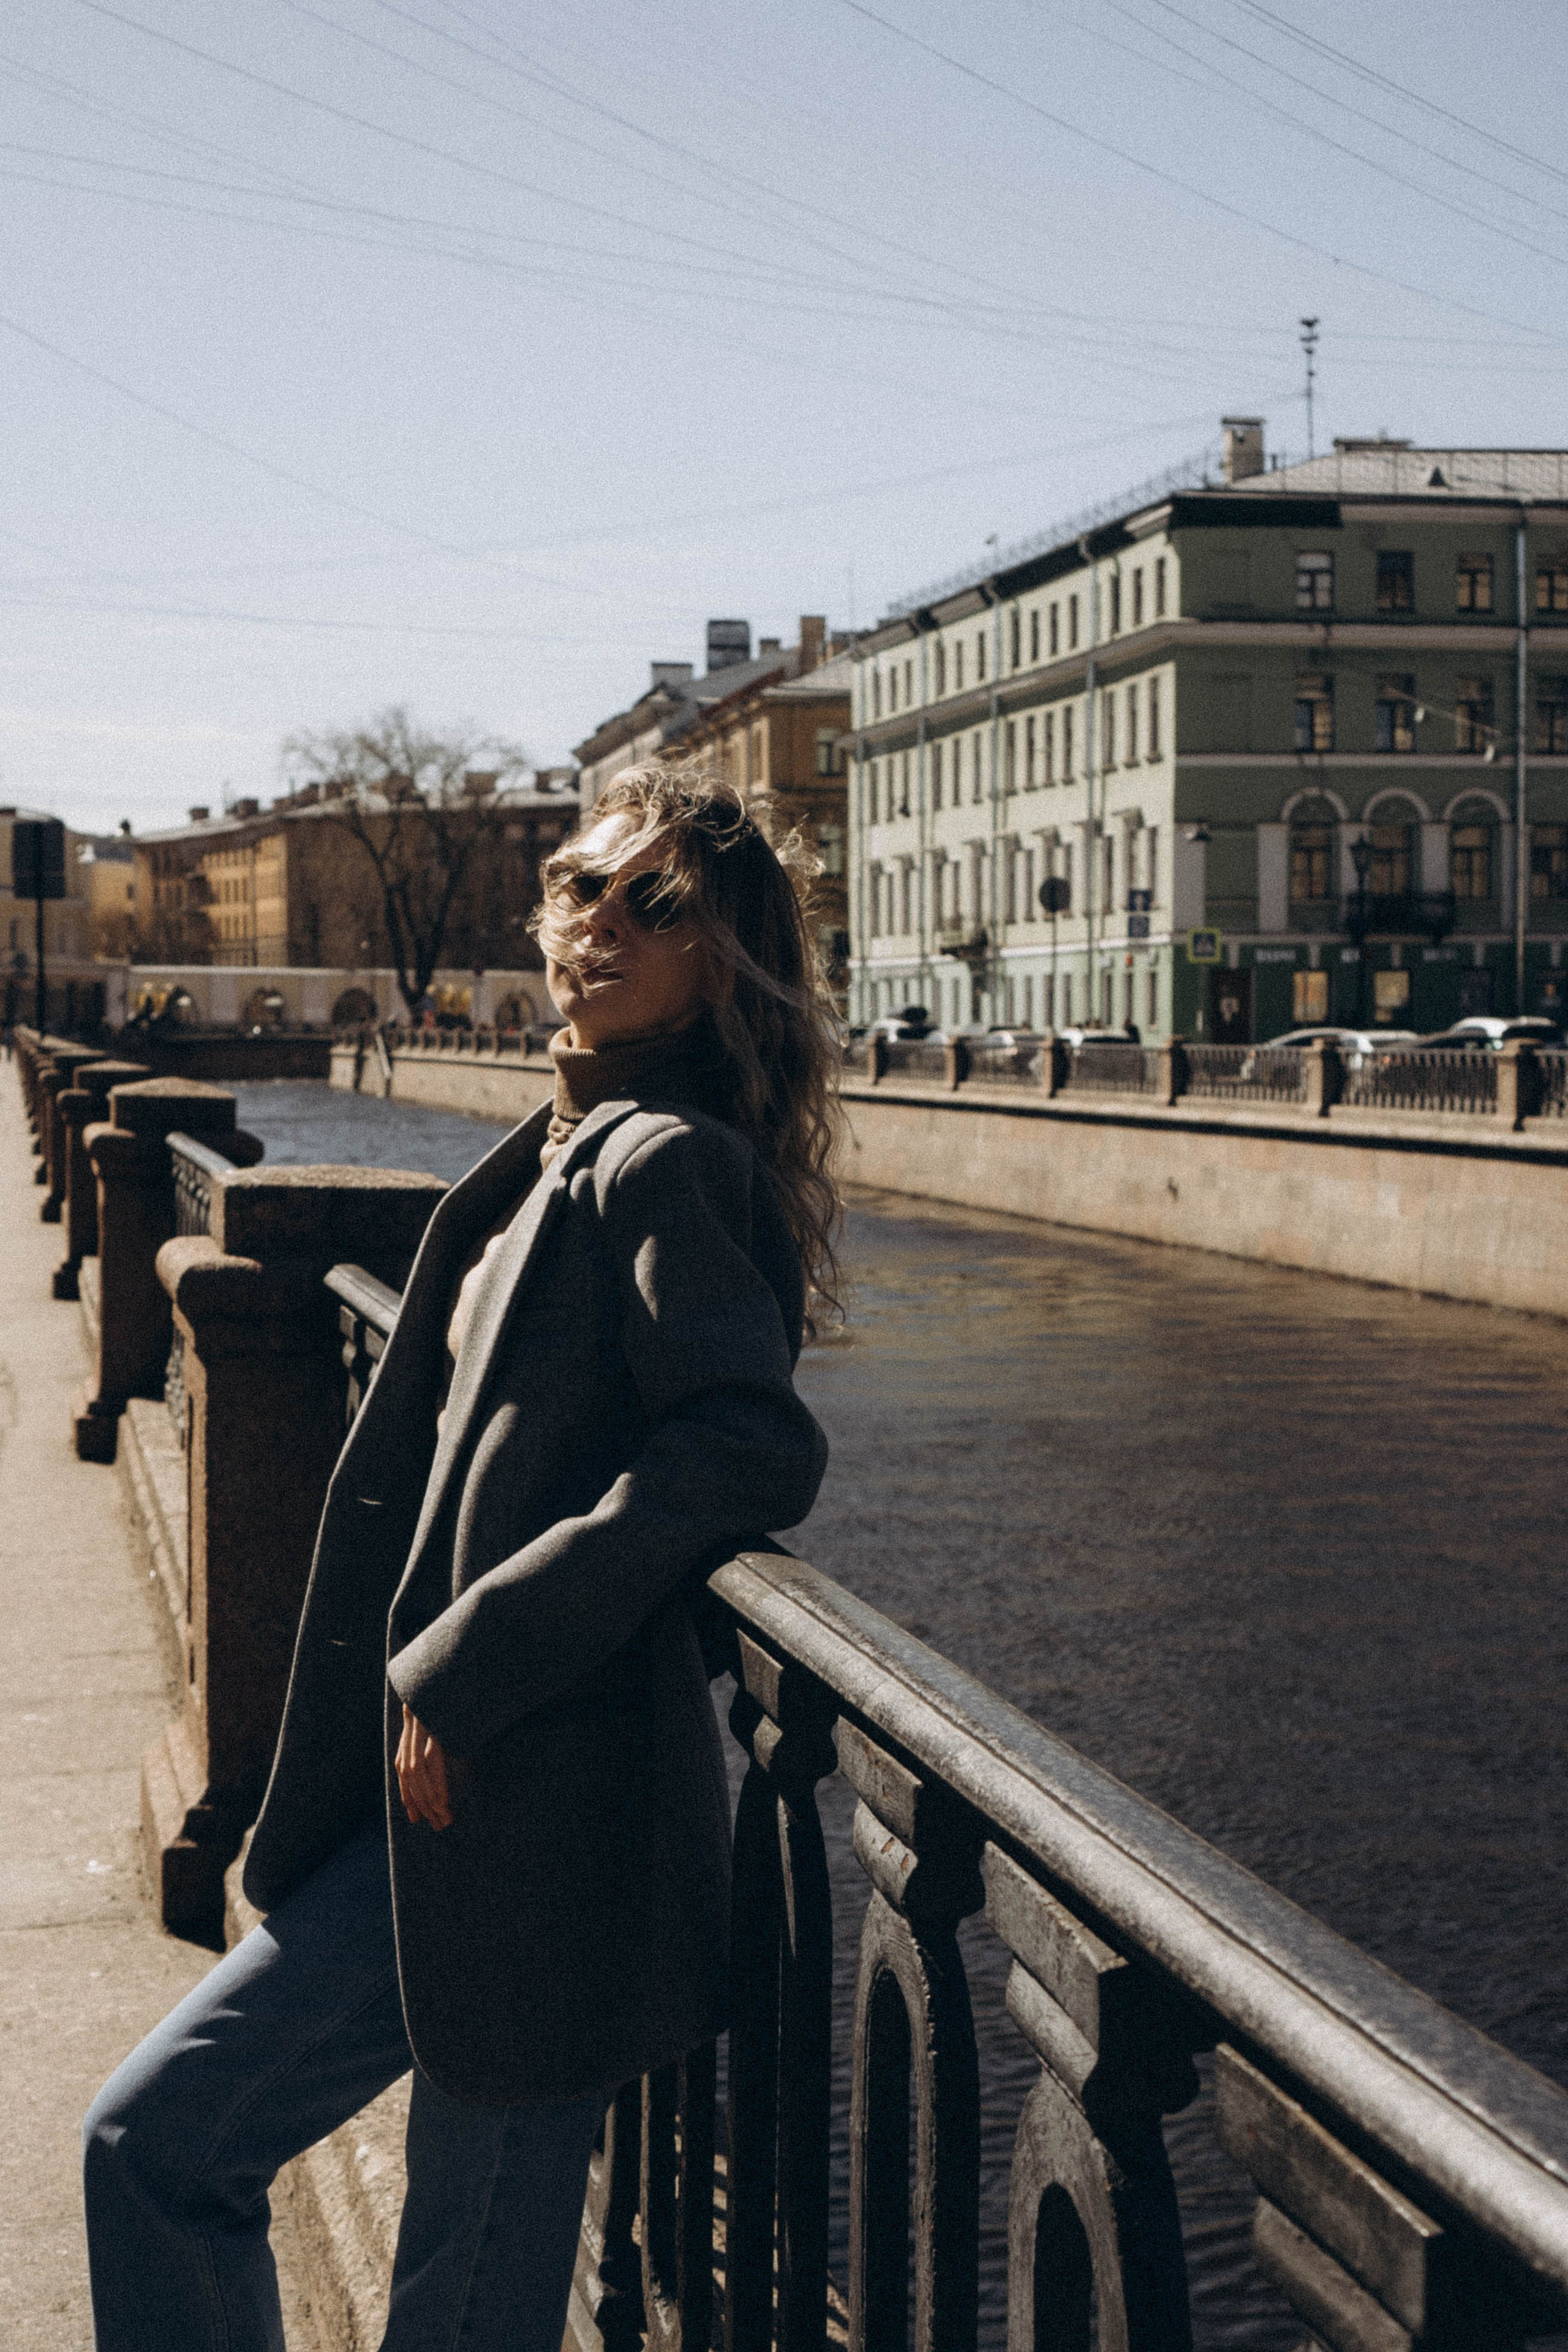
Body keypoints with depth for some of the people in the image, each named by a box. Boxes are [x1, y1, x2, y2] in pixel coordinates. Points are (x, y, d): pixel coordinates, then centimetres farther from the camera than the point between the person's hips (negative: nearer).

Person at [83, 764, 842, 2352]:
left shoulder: (665, 1162, -13)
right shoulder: (563, 1155, 14)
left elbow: (752, 1446, -26)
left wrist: (467, 1663, -21)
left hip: (550, 1826, -9)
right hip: (442, 1807, 9)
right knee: (152, 2142, 14)